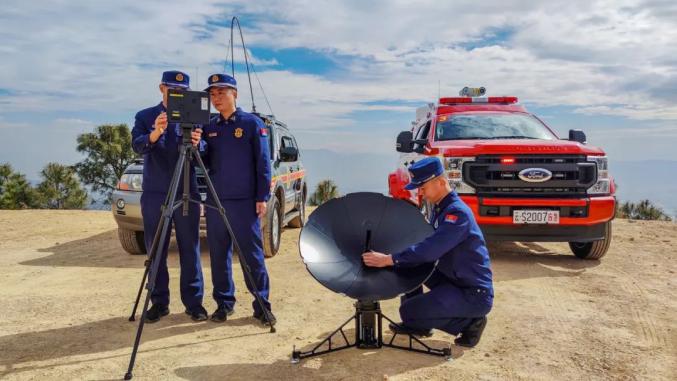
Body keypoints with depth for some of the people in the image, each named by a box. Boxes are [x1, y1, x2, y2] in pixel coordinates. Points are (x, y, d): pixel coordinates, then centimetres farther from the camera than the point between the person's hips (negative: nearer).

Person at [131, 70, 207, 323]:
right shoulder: (144, 116, 7)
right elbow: (137, 146, -10)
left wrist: (196, 143, -28)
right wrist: (155, 134, -31)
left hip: (187, 193, 0)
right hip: (154, 193, 1)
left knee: (190, 250, 2)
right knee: (155, 251, 6)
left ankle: (194, 302, 10)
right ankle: (159, 302, 17)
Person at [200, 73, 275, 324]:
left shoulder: (252, 123, -1)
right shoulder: (209, 126, 12)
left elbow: (263, 163, -4)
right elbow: (206, 162, 9)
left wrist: (262, 197, -9)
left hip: (245, 202, -4)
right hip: (215, 201, 5)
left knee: (252, 255, -1)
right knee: (219, 254, 9)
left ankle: (262, 305, 8)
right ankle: (224, 303, 21)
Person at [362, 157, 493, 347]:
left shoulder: (458, 212, -23)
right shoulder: (440, 208, 7)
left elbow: (430, 249, -32)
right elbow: (428, 243, 15)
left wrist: (388, 259, -30)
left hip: (474, 293, -9)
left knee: (409, 311, -16)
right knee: (408, 263, 6)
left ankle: (469, 322, 0)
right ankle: (418, 325, 13)